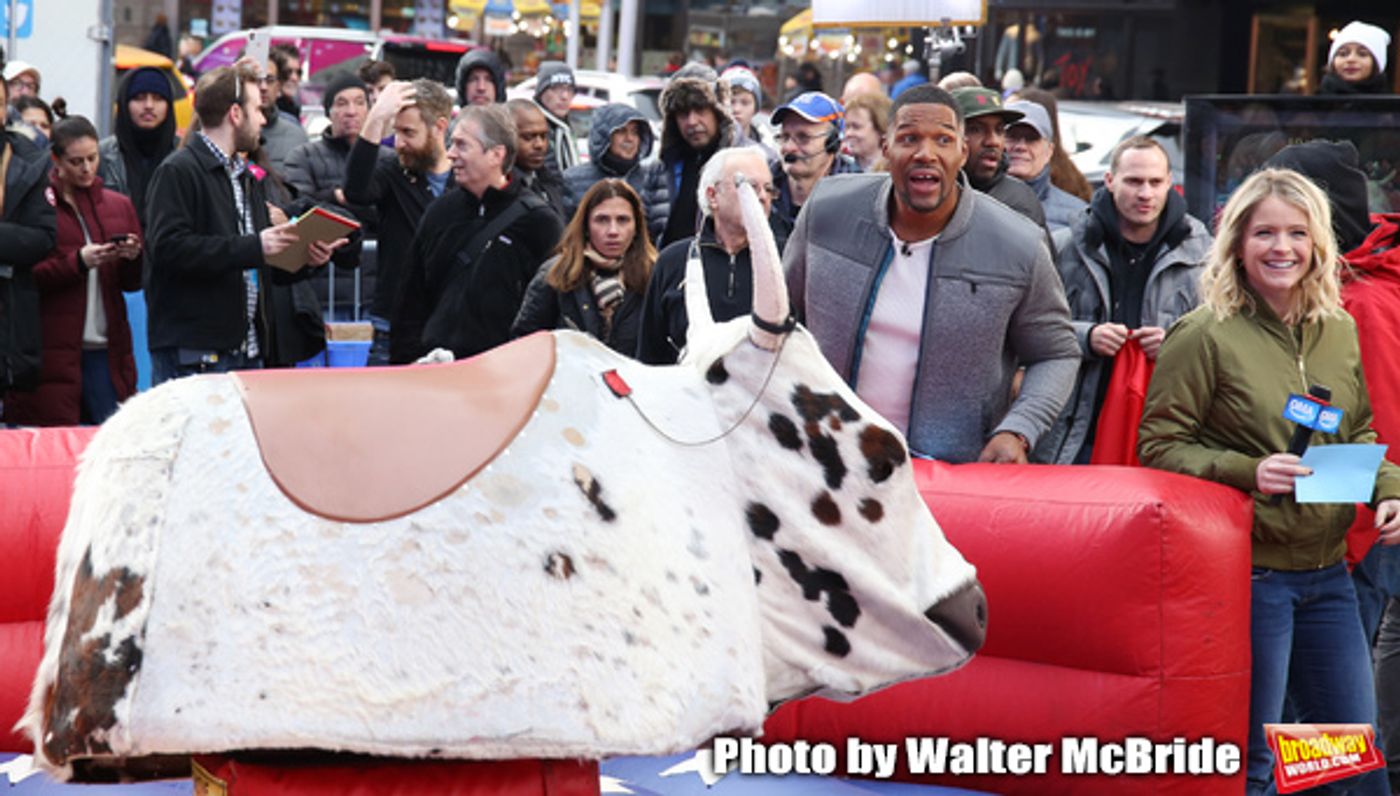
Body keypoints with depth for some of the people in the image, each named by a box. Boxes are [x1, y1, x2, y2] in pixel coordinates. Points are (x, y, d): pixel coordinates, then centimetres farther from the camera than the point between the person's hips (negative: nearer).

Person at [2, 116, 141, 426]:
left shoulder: (119, 205, 14)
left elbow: (134, 283, 15)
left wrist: (134, 258, -7)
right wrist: (78, 262, -17)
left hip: (107, 350, 4)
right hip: (53, 353, -3)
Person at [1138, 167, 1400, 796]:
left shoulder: (1339, 331, 9)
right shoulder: (1205, 335, -9)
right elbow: (1159, 445, -8)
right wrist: (1247, 472, -21)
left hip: (1327, 574, 6)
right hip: (1246, 573, -6)